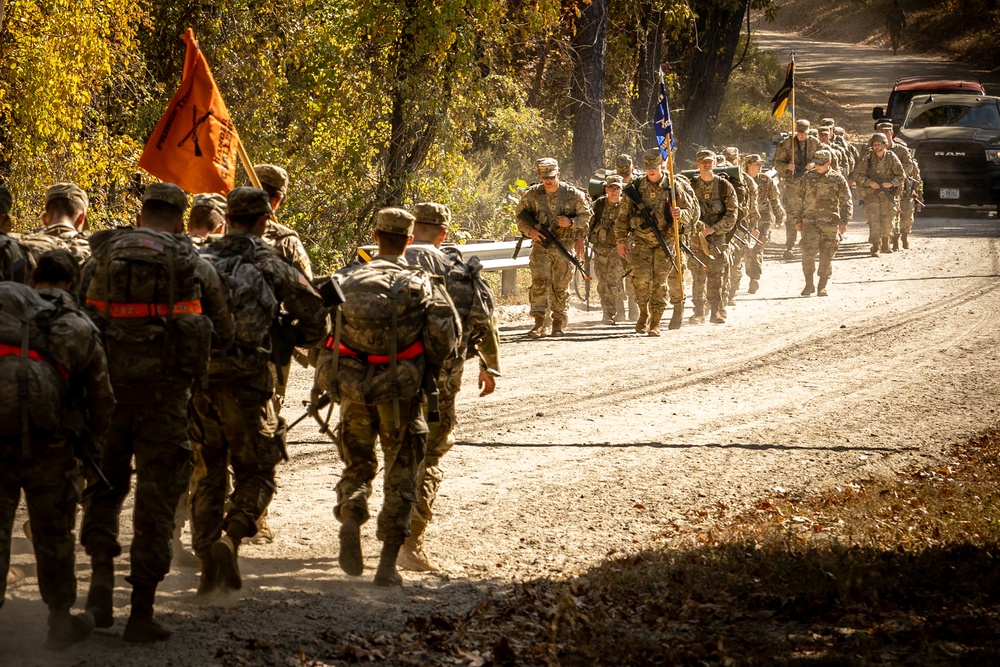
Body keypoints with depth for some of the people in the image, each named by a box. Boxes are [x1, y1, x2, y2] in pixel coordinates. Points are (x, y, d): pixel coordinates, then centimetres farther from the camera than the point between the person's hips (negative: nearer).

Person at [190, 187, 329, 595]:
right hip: (245, 381, -3)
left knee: (209, 475, 14)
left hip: (198, 377, 3)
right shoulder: (270, 265, -1)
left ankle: (208, 567, 11)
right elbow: (315, 321, -1)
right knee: (255, 474, 9)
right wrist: (285, 337, 19)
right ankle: (230, 538, -16)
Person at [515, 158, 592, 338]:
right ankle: (539, 323, -16)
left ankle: (558, 323, 16)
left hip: (564, 247, 0)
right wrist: (530, 230, -10)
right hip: (541, 245, 0)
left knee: (561, 286, 5)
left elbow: (586, 216, 2)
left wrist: (571, 222, -17)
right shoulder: (532, 195, -1)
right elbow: (520, 217, 9)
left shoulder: (573, 194, -4)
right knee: (539, 282, -14)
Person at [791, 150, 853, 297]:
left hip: (830, 223, -1)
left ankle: (822, 287, 13)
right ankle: (809, 284, -6)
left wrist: (844, 221, -8)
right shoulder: (808, 178, 9)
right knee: (808, 252, -14)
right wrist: (797, 219, 12)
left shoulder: (838, 179, 3)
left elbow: (846, 202, 3)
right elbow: (799, 200, 16)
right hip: (810, 220, 1)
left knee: (827, 256, 2)